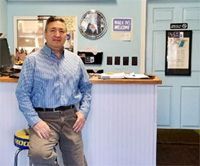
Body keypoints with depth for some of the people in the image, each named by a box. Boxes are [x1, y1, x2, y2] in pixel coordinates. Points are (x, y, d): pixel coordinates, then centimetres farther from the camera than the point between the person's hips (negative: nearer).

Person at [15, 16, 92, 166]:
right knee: (38, 153, -29)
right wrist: (35, 121, -14)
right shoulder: (33, 60, 0)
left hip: (71, 118, 4)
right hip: (45, 118, -3)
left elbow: (86, 88, 19)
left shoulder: (76, 60, 13)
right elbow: (22, 93, -4)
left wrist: (84, 111, 3)